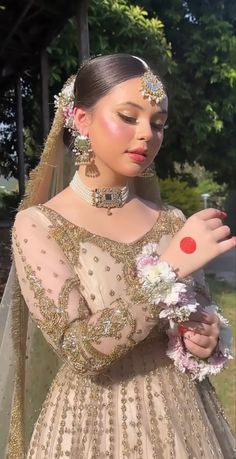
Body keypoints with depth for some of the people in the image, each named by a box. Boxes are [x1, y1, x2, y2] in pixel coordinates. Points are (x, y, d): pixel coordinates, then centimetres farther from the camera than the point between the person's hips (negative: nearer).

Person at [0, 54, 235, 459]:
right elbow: (80, 349, -22)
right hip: (96, 425, -3)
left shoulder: (172, 222, -3)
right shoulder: (37, 224, -14)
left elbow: (198, 318, 9)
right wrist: (168, 268, -28)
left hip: (184, 415, 4)